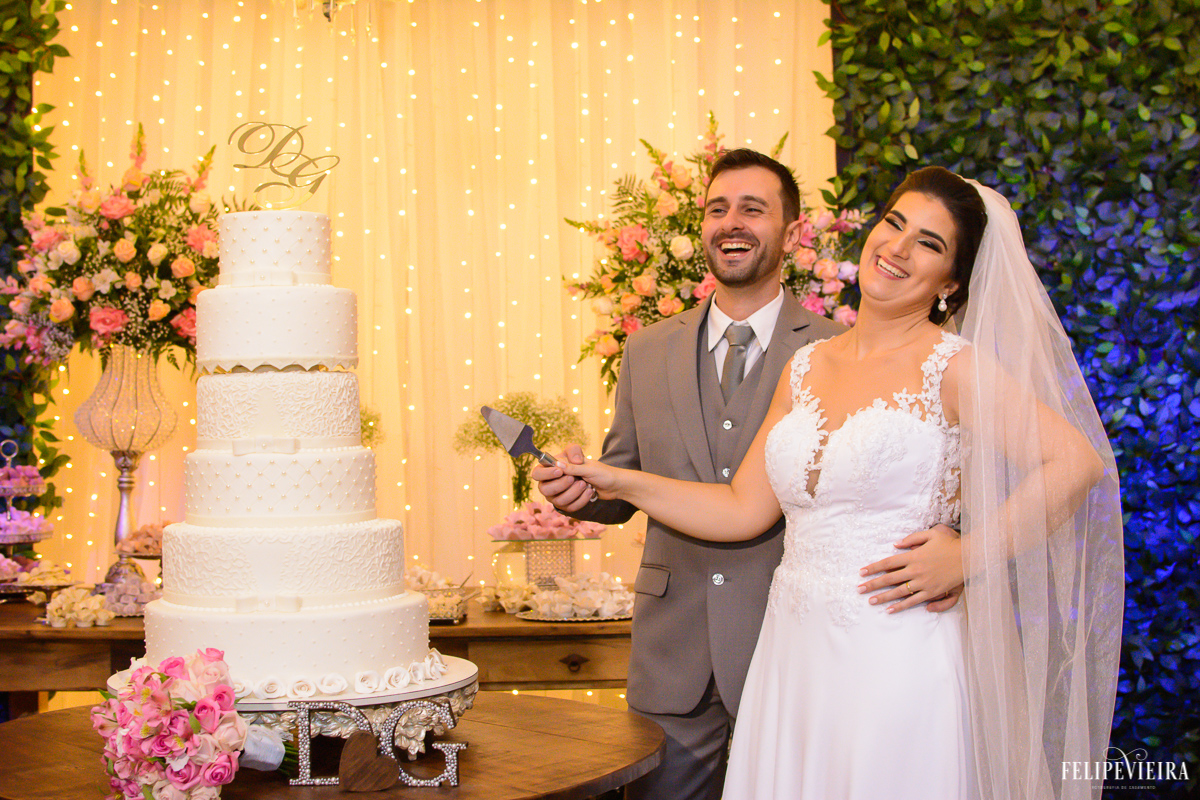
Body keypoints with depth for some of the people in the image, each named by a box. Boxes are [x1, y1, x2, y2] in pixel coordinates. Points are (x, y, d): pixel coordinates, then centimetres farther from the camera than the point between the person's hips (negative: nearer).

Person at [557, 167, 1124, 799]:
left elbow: (1079, 460, -16)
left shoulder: (952, 367, -6)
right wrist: (621, 483, 5)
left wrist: (964, 561, -14)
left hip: (898, 660, -5)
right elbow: (744, 509, 11)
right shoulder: (807, 366, 11)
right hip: (793, 657, 5)